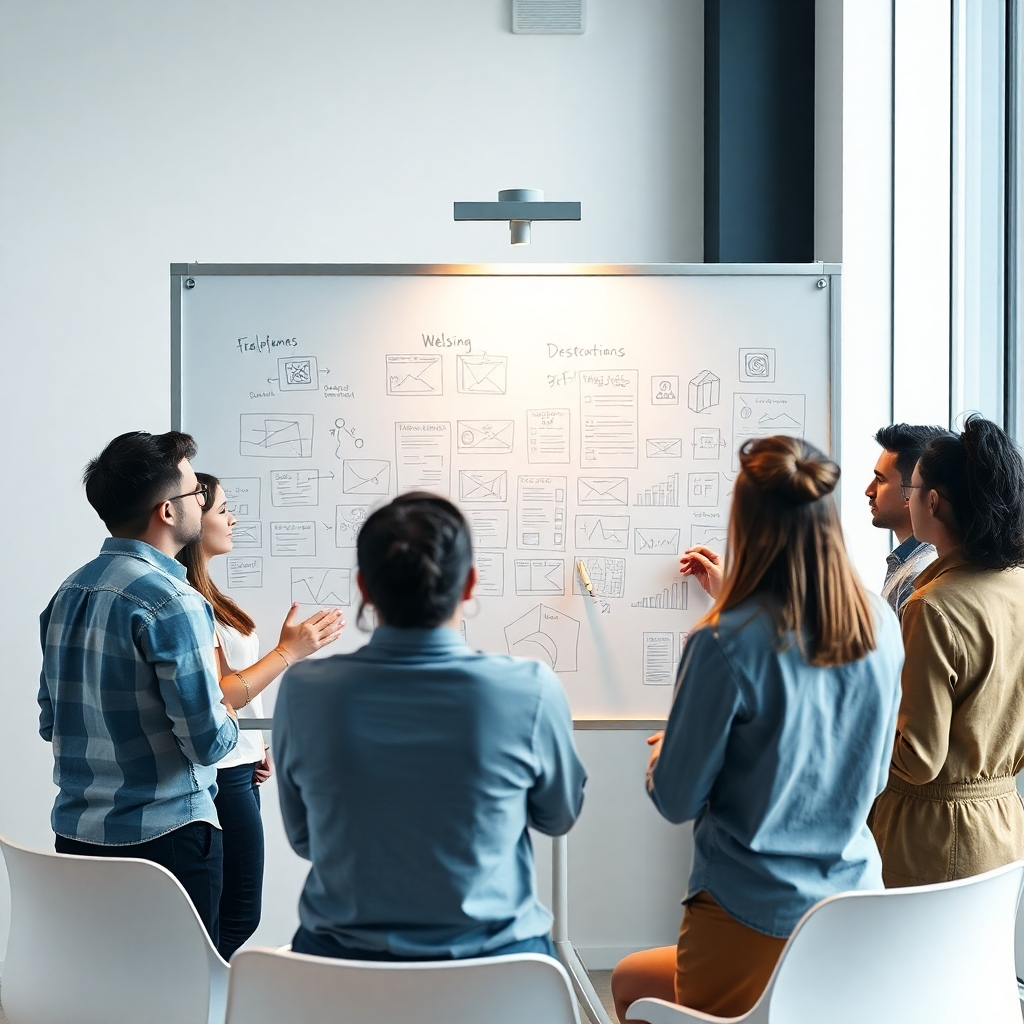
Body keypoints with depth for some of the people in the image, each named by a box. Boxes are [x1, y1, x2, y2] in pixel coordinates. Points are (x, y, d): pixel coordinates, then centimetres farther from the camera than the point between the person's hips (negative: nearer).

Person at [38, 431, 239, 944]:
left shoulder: (68, 593, 7)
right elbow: (209, 742, -18)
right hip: (164, 838, -8)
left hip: (75, 832, 8)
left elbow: (51, 722, 15)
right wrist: (227, 717, 2)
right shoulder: (171, 602, -18)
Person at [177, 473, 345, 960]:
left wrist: (255, 745, 18)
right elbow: (213, 698, -22)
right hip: (220, 774, -10)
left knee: (235, 913, 14)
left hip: (236, 766, 10)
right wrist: (287, 651, -18)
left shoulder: (203, 594, 12)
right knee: (238, 916, -3)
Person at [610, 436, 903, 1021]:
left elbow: (677, 801, -12)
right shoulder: (882, 628, -3)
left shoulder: (725, 643, -20)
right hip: (856, 908, 5)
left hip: (754, 920, -5)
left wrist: (661, 755, 14)